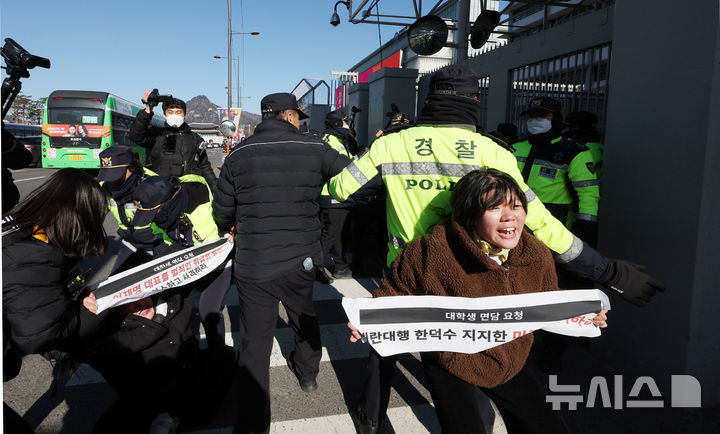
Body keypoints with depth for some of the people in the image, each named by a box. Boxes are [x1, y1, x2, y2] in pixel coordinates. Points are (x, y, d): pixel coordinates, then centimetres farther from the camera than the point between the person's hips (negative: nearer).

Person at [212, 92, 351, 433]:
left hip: (253, 266, -1)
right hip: (301, 261, 1)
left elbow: (222, 210, 6)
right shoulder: (315, 150, -5)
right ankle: (307, 374, 52)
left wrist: (229, 227, 28)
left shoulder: (238, 156, -3)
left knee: (255, 346, 7)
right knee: (304, 318, 28)